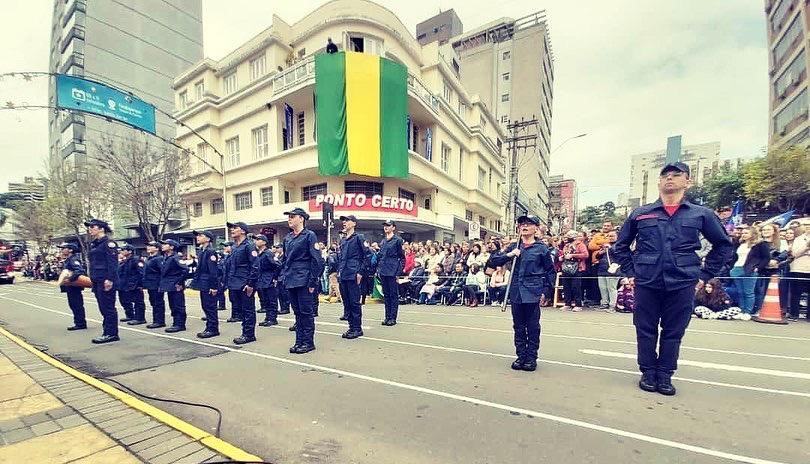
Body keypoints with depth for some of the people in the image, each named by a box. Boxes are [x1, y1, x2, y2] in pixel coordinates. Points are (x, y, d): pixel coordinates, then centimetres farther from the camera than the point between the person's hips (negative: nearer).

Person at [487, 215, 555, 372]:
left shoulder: (541, 248, -1)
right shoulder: (514, 247, 7)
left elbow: (550, 270, 7)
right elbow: (492, 263, 4)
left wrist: (544, 291, 2)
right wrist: (508, 255, -11)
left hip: (532, 294, -3)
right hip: (516, 293, 3)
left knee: (533, 327, 6)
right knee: (519, 327, 12)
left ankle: (531, 358, 19)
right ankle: (521, 356, 24)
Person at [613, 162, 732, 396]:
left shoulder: (701, 214, 6)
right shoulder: (640, 214, 6)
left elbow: (723, 245, 16)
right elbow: (621, 245, 15)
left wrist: (705, 274, 8)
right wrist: (630, 271, 7)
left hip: (683, 285, 0)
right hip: (646, 283, 0)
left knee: (673, 332, 9)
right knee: (646, 330, 7)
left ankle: (665, 375, 23)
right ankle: (648, 372, 21)